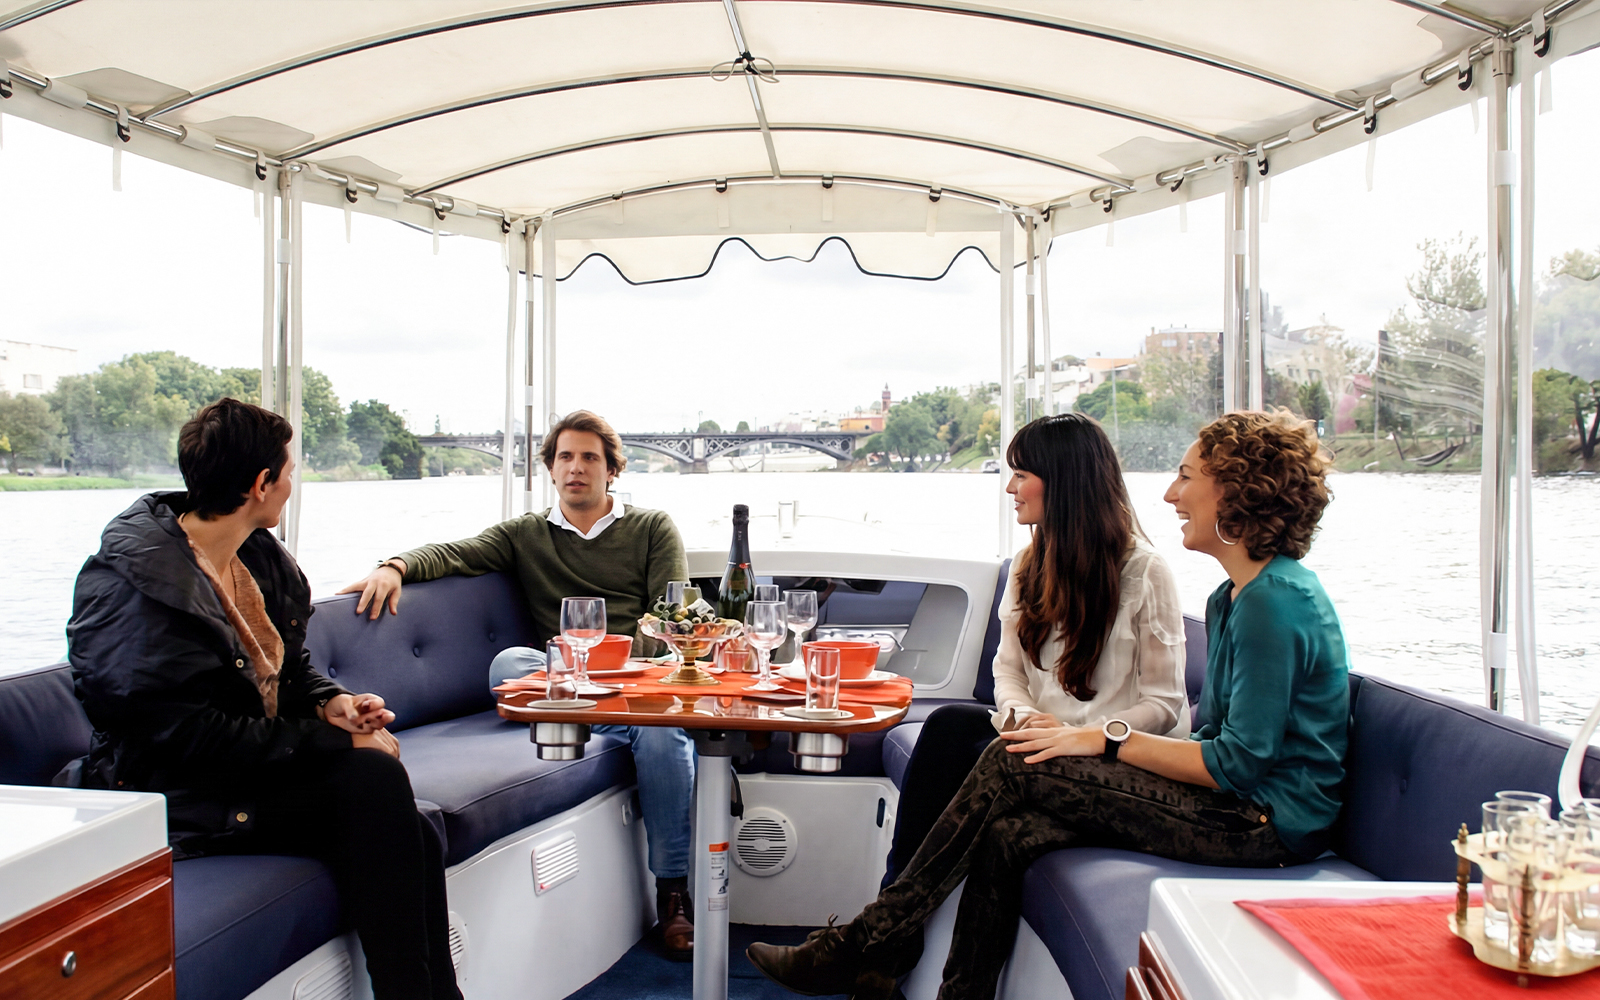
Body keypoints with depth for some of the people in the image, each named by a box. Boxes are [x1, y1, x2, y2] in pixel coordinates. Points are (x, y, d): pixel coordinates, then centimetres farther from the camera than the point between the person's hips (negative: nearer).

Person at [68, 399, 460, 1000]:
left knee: (416, 841, -19)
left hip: (259, 766, 7)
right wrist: (334, 740, -21)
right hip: (181, 803, -7)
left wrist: (330, 702, -3)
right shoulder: (132, 583, -16)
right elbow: (189, 736, -22)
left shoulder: (261, 557, 9)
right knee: (373, 779, -27)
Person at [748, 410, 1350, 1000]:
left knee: (1013, 766, -17)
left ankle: (861, 945, -8)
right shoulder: (1232, 598, 15)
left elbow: (1240, 764, -20)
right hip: (1243, 805, 9)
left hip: (1267, 824, -9)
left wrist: (1111, 739, -12)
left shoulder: (1275, 601, -16)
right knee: (1009, 835, -12)